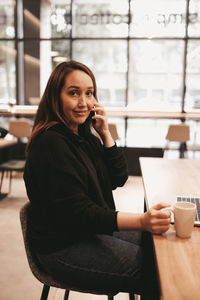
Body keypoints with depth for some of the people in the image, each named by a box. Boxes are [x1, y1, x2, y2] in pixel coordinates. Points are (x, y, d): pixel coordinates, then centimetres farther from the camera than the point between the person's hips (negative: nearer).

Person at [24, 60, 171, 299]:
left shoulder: (84, 136, 6)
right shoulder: (51, 143, -22)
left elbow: (118, 179, 4)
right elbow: (77, 213, -26)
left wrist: (105, 133, -7)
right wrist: (142, 221, -35)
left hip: (91, 231, 8)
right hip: (64, 248, -8)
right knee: (156, 272, -12)